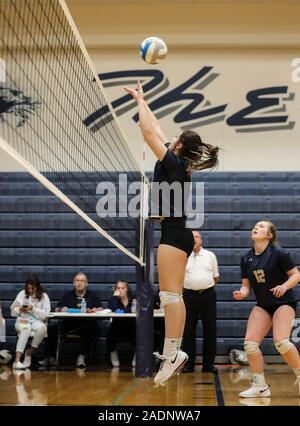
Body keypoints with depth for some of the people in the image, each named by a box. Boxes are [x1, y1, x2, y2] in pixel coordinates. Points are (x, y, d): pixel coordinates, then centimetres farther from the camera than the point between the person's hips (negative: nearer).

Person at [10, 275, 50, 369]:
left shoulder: (44, 296, 3)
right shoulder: (22, 294, 8)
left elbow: (45, 315, -3)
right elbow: (13, 312, 13)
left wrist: (33, 309, -15)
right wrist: (20, 309, -8)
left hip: (37, 321, 0)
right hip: (22, 321, 0)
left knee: (42, 328, -37)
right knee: (26, 329, -38)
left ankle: (30, 352, -16)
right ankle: (17, 361, -48)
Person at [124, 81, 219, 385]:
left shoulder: (174, 161, -9)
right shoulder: (179, 163, 14)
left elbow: (148, 132, -8)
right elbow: (155, 130, 23)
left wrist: (140, 102, 5)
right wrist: (141, 101, 28)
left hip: (174, 232, -10)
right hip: (179, 233, 10)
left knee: (169, 294, -13)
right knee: (173, 295, 8)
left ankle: (170, 355, -15)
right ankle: (175, 352, 10)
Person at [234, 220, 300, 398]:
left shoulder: (278, 253, -12)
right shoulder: (246, 259, 4)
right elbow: (246, 284, 9)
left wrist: (284, 286, -27)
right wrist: (242, 292, -13)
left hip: (284, 303, -5)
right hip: (262, 305, 6)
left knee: (281, 341, -24)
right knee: (250, 343, -9)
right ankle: (260, 387, 3)